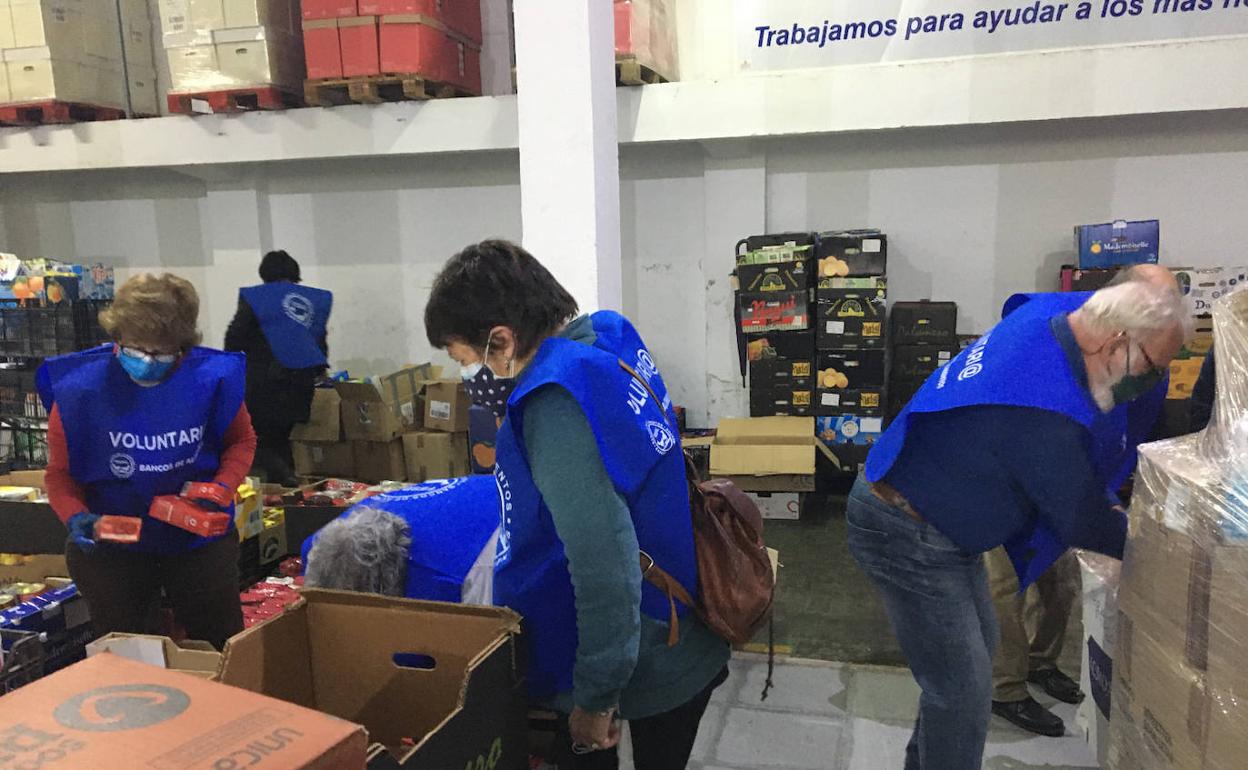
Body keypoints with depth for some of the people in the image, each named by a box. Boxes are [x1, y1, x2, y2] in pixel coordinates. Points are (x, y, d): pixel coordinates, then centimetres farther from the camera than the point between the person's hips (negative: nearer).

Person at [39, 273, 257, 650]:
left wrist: (222, 489, -15)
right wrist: (77, 517, -22)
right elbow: (60, 473, -4)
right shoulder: (77, 389, -16)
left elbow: (241, 441, 1)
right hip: (110, 544, 0)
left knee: (224, 646, 16)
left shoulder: (212, 378, -16)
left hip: (199, 537, 1)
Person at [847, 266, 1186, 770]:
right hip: (906, 538, -10)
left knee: (978, 645, 23)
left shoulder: (1048, 317, -4)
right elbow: (1085, 524, -16)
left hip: (933, 516, 10)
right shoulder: (1049, 412, -32)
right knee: (963, 689, -3)